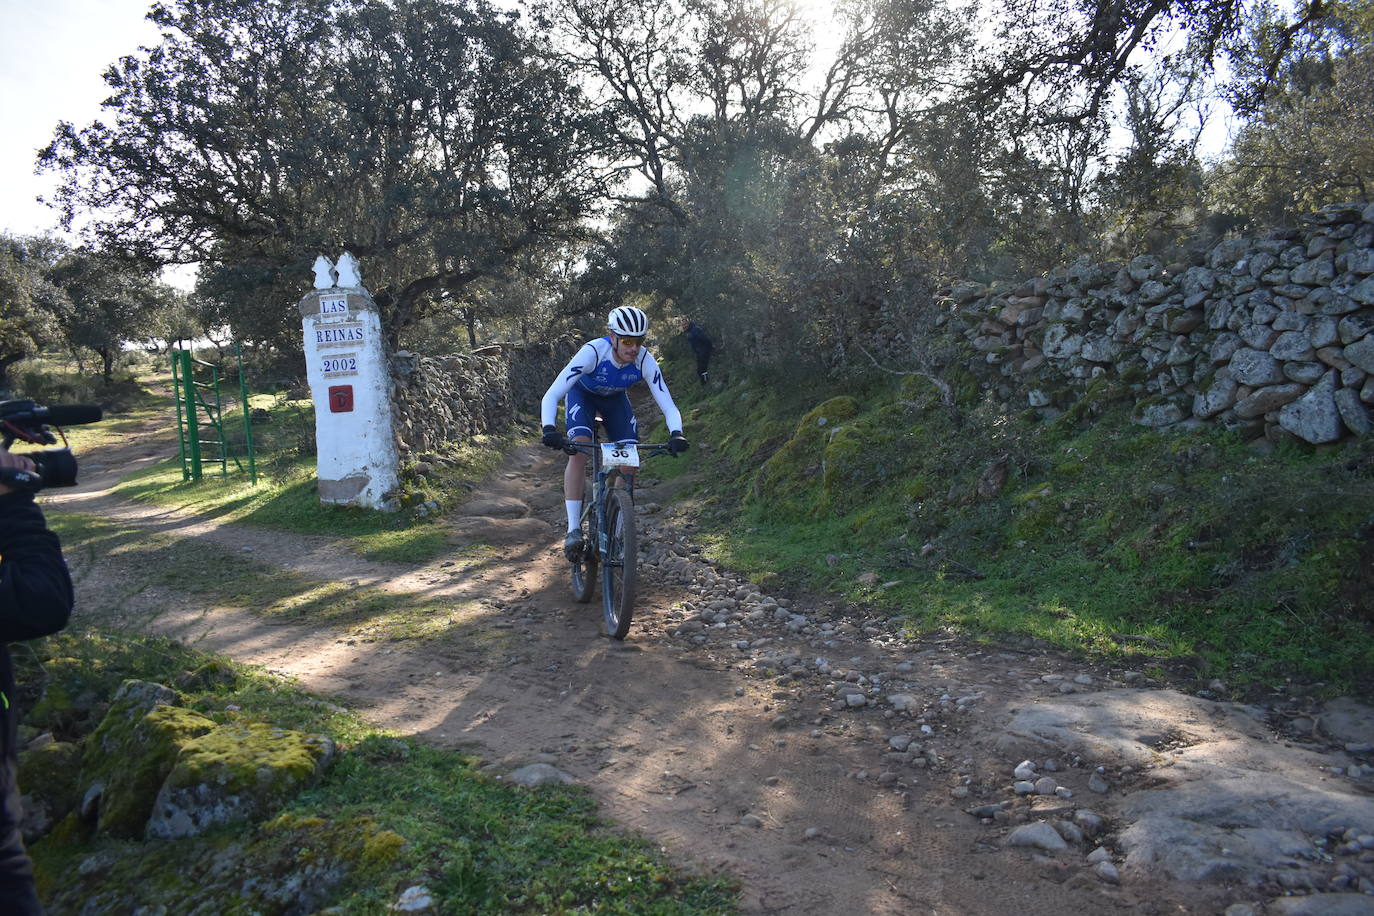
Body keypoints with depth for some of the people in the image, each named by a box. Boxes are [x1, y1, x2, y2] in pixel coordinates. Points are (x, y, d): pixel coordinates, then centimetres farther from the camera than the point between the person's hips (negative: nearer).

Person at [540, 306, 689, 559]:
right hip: (582, 394, -3)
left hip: (615, 398, 3)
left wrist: (676, 434, -51)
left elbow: (668, 406, -30)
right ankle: (573, 530, -24)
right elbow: (551, 396, -42)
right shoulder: (592, 352, -39)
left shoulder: (645, 361, -31)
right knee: (578, 450, -27)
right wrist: (549, 429, -59)